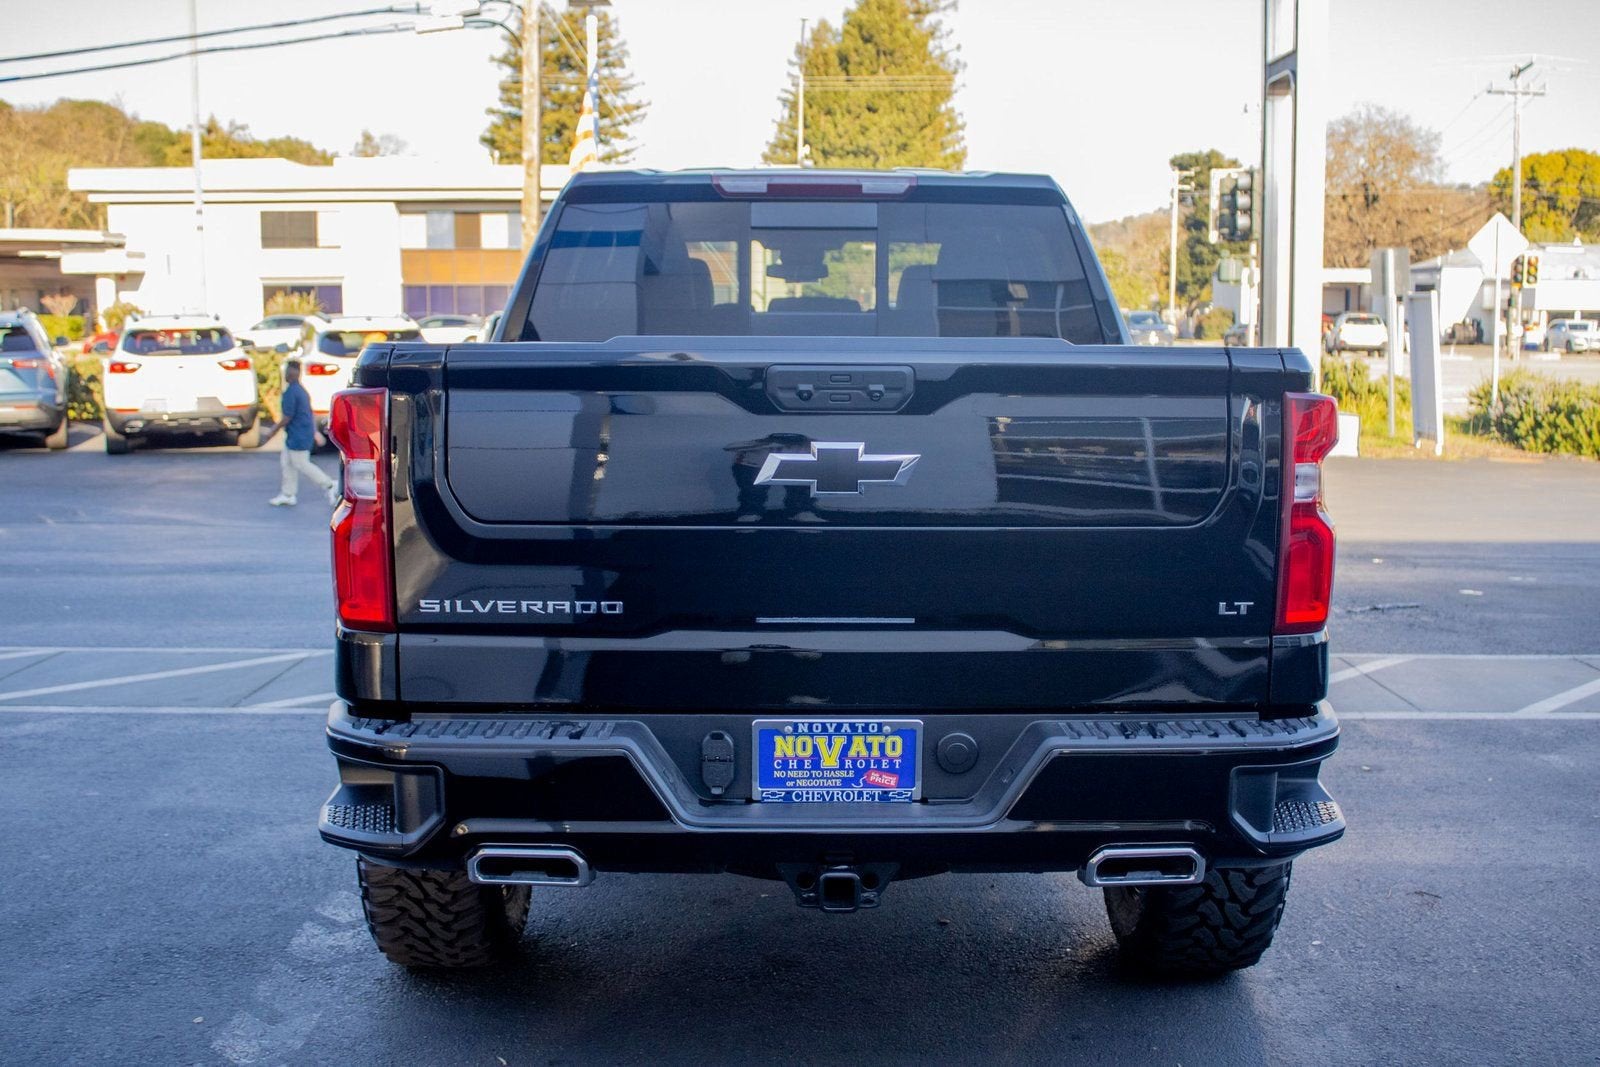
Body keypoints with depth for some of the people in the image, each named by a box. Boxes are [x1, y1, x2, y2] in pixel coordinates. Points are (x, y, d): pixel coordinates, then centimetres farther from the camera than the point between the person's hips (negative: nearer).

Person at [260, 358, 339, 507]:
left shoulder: (290, 392, -20)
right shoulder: (302, 390, 11)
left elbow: (287, 417, -20)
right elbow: (310, 413, 17)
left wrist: (272, 433, -12)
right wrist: (315, 432, 23)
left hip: (298, 437, -10)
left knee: (302, 464, -3)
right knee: (286, 462, 14)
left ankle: (330, 486, -2)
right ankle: (288, 495, 18)